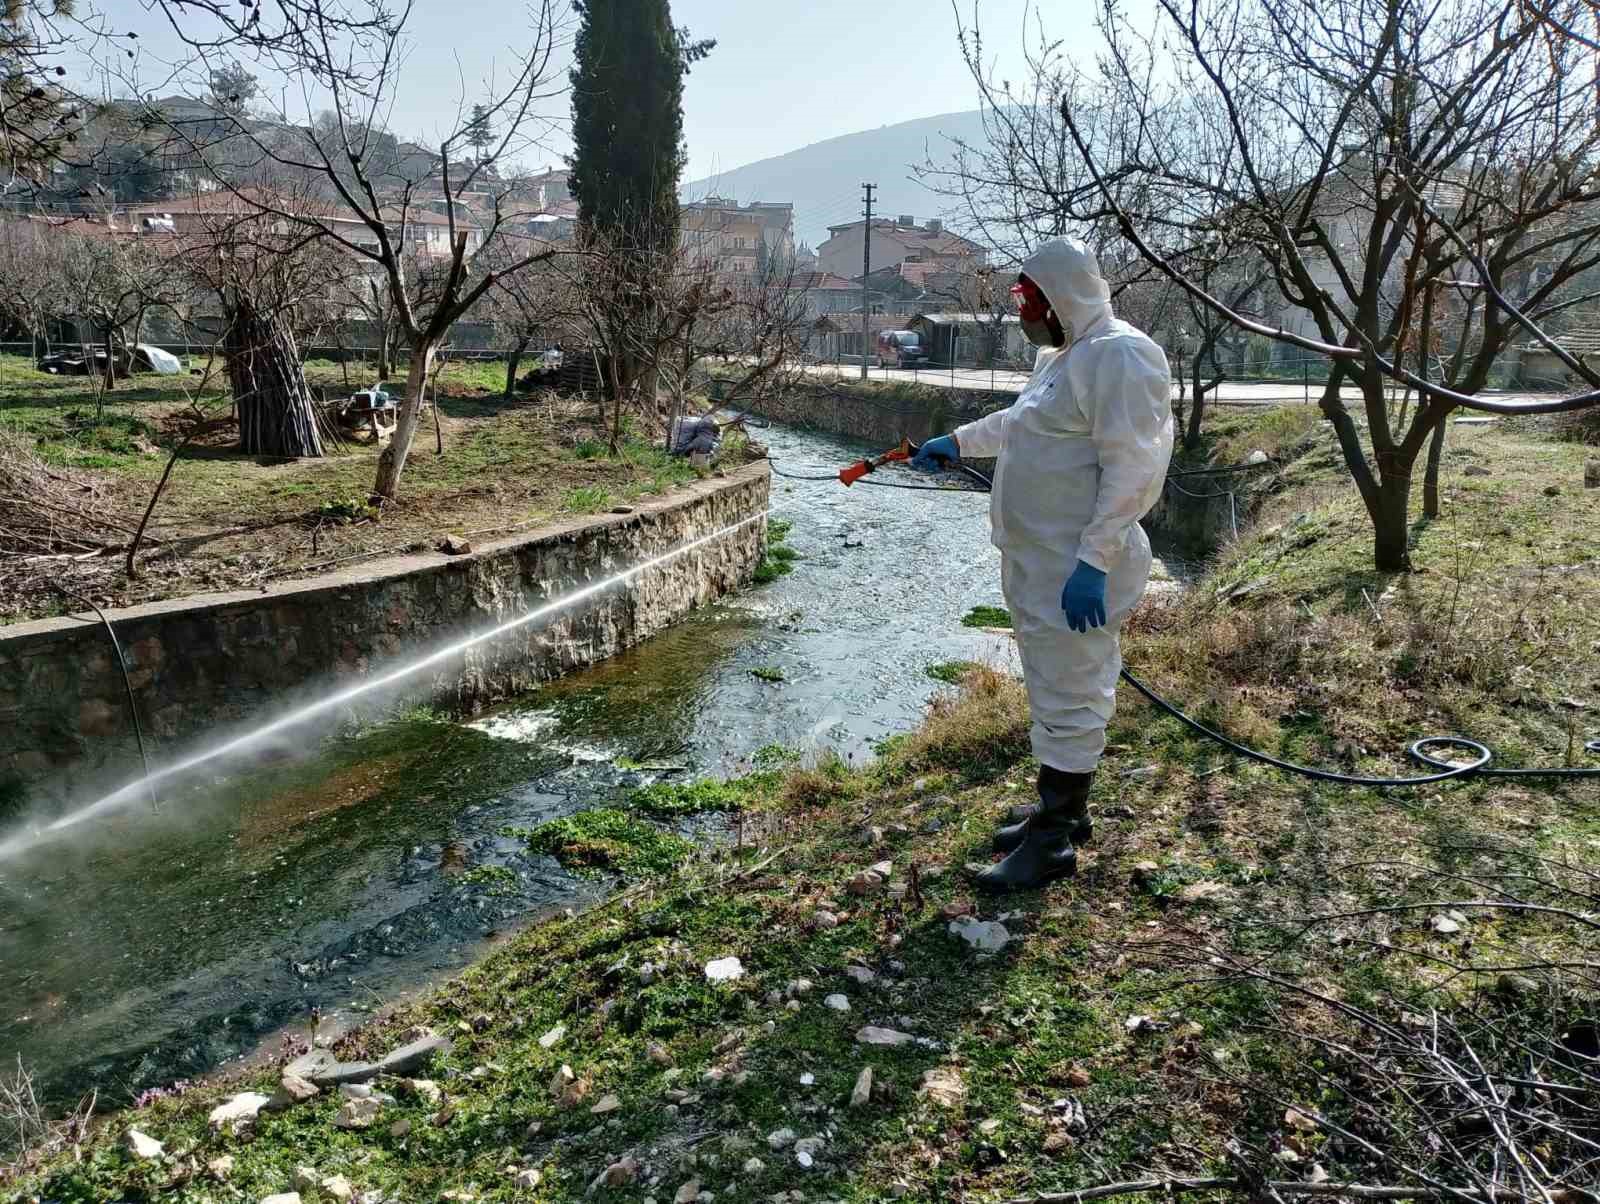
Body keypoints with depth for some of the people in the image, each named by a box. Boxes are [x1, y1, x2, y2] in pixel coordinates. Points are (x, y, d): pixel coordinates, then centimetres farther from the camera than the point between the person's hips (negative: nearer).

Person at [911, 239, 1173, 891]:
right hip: (1038, 563, 10)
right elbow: (1018, 421, 35)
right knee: (1056, 692, 18)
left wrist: (1093, 563, -26)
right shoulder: (1059, 355, 17)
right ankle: (1062, 812, 33)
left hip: (1077, 573, -10)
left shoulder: (1117, 356, -16)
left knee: (1068, 700, -1)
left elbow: (1132, 470, -23)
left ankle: (1053, 843, 9)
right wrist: (958, 442, 39)